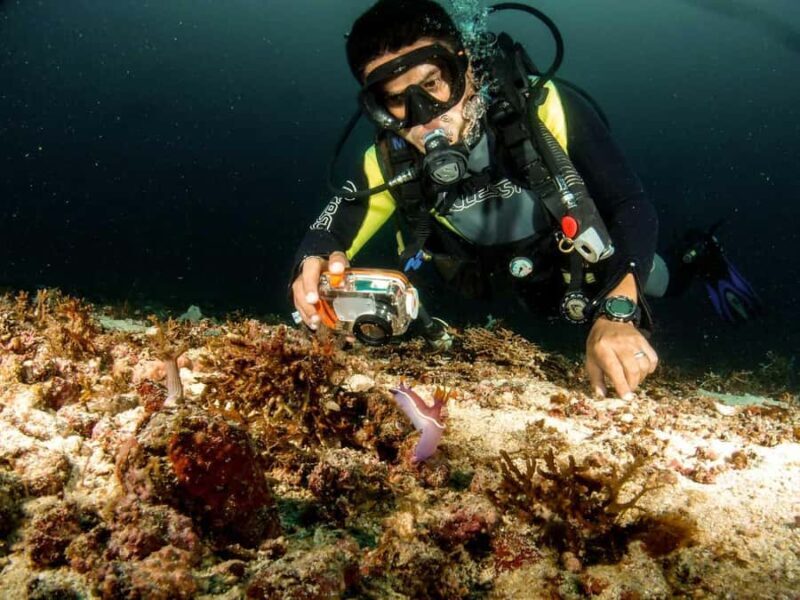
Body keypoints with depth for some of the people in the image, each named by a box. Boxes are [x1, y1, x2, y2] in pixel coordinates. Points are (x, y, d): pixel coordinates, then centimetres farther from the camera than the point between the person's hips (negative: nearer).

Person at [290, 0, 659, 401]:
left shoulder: (543, 108, -31)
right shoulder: (390, 162, -21)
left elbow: (633, 210, -31)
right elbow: (325, 238, -14)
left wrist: (617, 312, -48)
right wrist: (314, 270, -39)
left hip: (591, 281, -4)